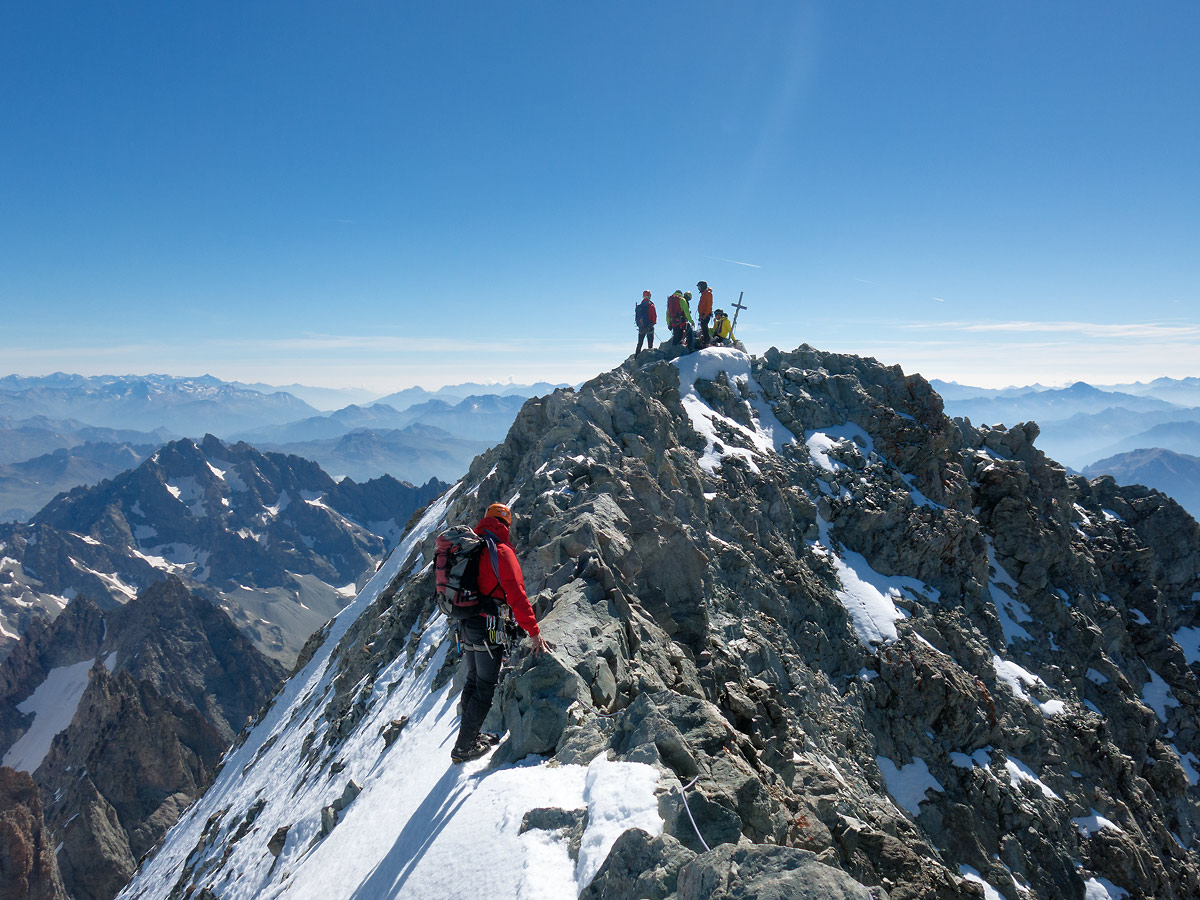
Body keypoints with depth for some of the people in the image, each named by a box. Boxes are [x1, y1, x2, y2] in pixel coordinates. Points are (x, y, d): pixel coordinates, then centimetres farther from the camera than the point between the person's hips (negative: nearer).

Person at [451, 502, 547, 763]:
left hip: (466, 624, 8)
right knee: (486, 687, 1)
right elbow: (516, 595, -18)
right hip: (488, 626, -8)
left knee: (473, 682, 19)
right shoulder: (501, 551, -13)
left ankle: (470, 737, 30)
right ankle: (464, 747, 7)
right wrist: (534, 632, -16)